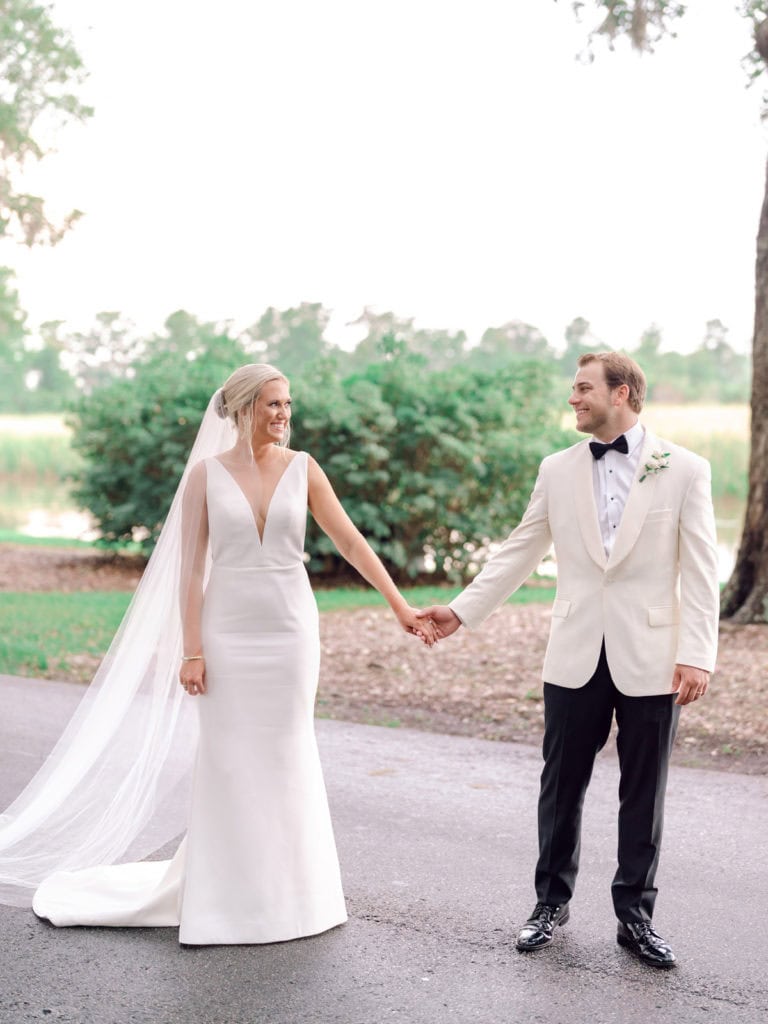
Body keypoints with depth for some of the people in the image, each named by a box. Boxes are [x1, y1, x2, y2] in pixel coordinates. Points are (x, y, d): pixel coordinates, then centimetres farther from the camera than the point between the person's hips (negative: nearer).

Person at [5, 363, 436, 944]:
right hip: (228, 633, -1)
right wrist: (192, 649, -9)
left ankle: (286, 890, 22)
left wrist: (398, 603, -2)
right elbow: (191, 568, -3)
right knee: (229, 761, 3)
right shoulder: (206, 475, -2)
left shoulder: (303, 469, 2)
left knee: (288, 759, 8)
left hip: (290, 629, 2)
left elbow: (350, 541, 3)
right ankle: (225, 899, 16)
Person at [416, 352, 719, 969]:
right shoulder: (558, 470, 7)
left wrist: (697, 655, -12)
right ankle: (553, 902, 26)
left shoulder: (684, 470, -1)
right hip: (577, 659, 2)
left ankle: (636, 915, 22)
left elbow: (699, 570, -4)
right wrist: (462, 611, 5)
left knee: (644, 795, 7)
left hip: (651, 660, -2)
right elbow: (519, 553, 11)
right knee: (561, 787, 9)